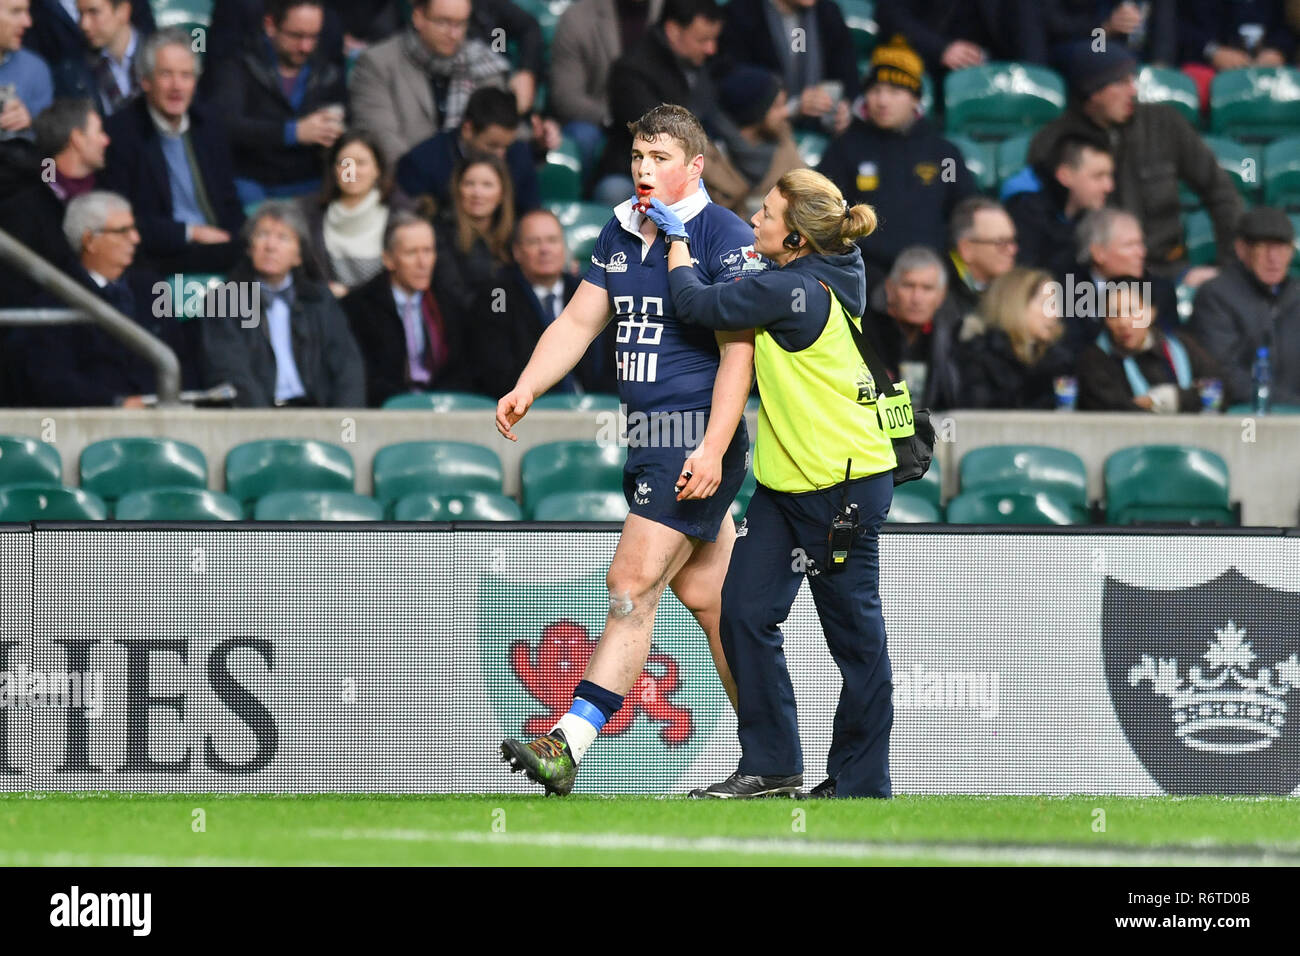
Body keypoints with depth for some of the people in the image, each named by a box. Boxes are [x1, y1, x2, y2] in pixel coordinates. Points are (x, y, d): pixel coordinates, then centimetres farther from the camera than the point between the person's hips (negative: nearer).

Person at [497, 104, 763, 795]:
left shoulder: (724, 235, -10)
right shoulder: (618, 234, 13)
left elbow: (737, 352, -14)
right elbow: (580, 321, 17)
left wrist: (713, 448, -21)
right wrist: (527, 388, 1)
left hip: (697, 438, -8)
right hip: (647, 434, 8)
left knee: (632, 584, -13)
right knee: (705, 597, 11)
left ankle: (569, 745, -17)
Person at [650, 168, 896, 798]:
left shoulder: (795, 292, -22)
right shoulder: (815, 275, 5)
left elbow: (698, 304, -19)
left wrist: (677, 240, -3)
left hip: (841, 485, -10)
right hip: (786, 480, 10)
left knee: (854, 631, 1)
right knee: (745, 610, 5)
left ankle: (860, 783, 9)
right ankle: (770, 766, 11)